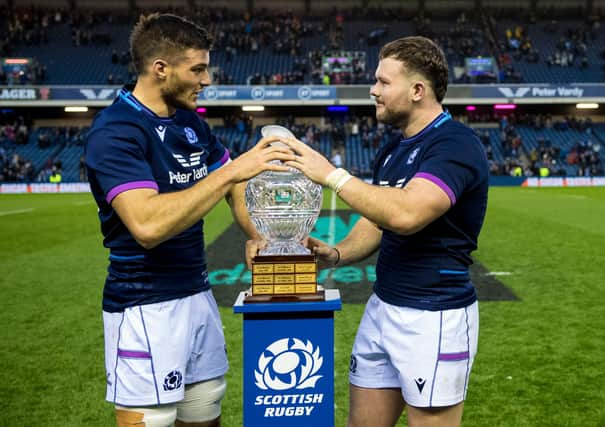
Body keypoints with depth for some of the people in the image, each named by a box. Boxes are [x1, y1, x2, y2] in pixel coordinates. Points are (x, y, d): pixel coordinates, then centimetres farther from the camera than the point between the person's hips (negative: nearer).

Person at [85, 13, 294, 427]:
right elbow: (148, 225, -30)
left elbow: (234, 187, 17)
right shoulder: (115, 132, -16)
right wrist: (230, 171, -28)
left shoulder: (191, 121, 9)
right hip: (145, 308, -7)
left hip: (198, 295, 8)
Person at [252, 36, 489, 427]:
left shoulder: (456, 144, -17)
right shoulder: (391, 151, 11)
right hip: (381, 307, 8)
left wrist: (332, 175, -23)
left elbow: (405, 214, -32)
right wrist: (336, 254, -4)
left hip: (435, 317, -8)